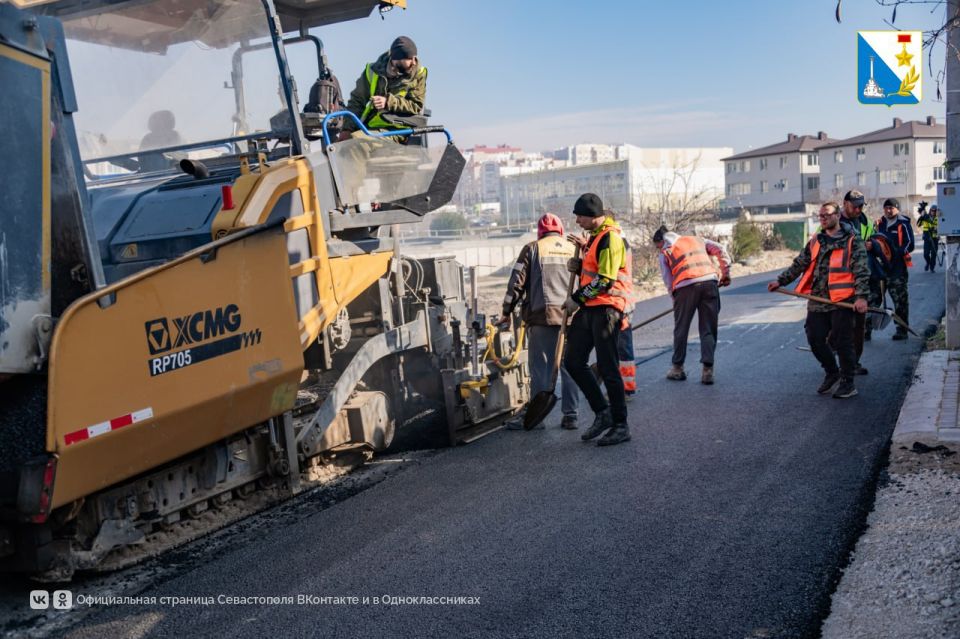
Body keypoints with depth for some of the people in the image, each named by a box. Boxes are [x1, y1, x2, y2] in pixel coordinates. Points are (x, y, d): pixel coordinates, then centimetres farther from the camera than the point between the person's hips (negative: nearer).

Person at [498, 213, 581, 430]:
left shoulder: (532, 249, 4)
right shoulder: (574, 250, 13)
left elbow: (517, 282, 1)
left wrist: (507, 312, 7)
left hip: (542, 315, -3)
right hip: (571, 316, 3)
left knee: (540, 367, 1)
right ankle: (570, 414, 9)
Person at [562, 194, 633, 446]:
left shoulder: (610, 238, -14)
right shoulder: (596, 236, 18)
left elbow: (605, 280, -20)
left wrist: (577, 299, -13)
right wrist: (585, 248, 13)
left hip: (605, 309, -10)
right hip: (589, 309, 10)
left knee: (608, 369, -5)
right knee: (573, 361, 9)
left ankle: (620, 426, 6)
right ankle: (602, 412, 18)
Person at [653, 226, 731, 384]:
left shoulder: (665, 253, 15)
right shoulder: (696, 240, 24)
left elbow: (668, 280, 8)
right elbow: (720, 250, 14)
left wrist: (675, 295, 19)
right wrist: (725, 274, 18)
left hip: (686, 287, -3)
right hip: (710, 282, 3)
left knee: (681, 329, 12)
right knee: (708, 329, 8)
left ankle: (677, 368, 21)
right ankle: (708, 370, 3)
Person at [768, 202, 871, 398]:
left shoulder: (852, 242, -1)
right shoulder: (815, 242, 15)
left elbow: (861, 272, -7)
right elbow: (799, 264, 18)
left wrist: (861, 296, -19)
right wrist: (780, 281, 7)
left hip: (841, 301, -5)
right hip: (817, 302, 5)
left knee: (843, 342, -2)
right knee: (815, 340, 7)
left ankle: (847, 383, 12)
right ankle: (832, 372, 30)